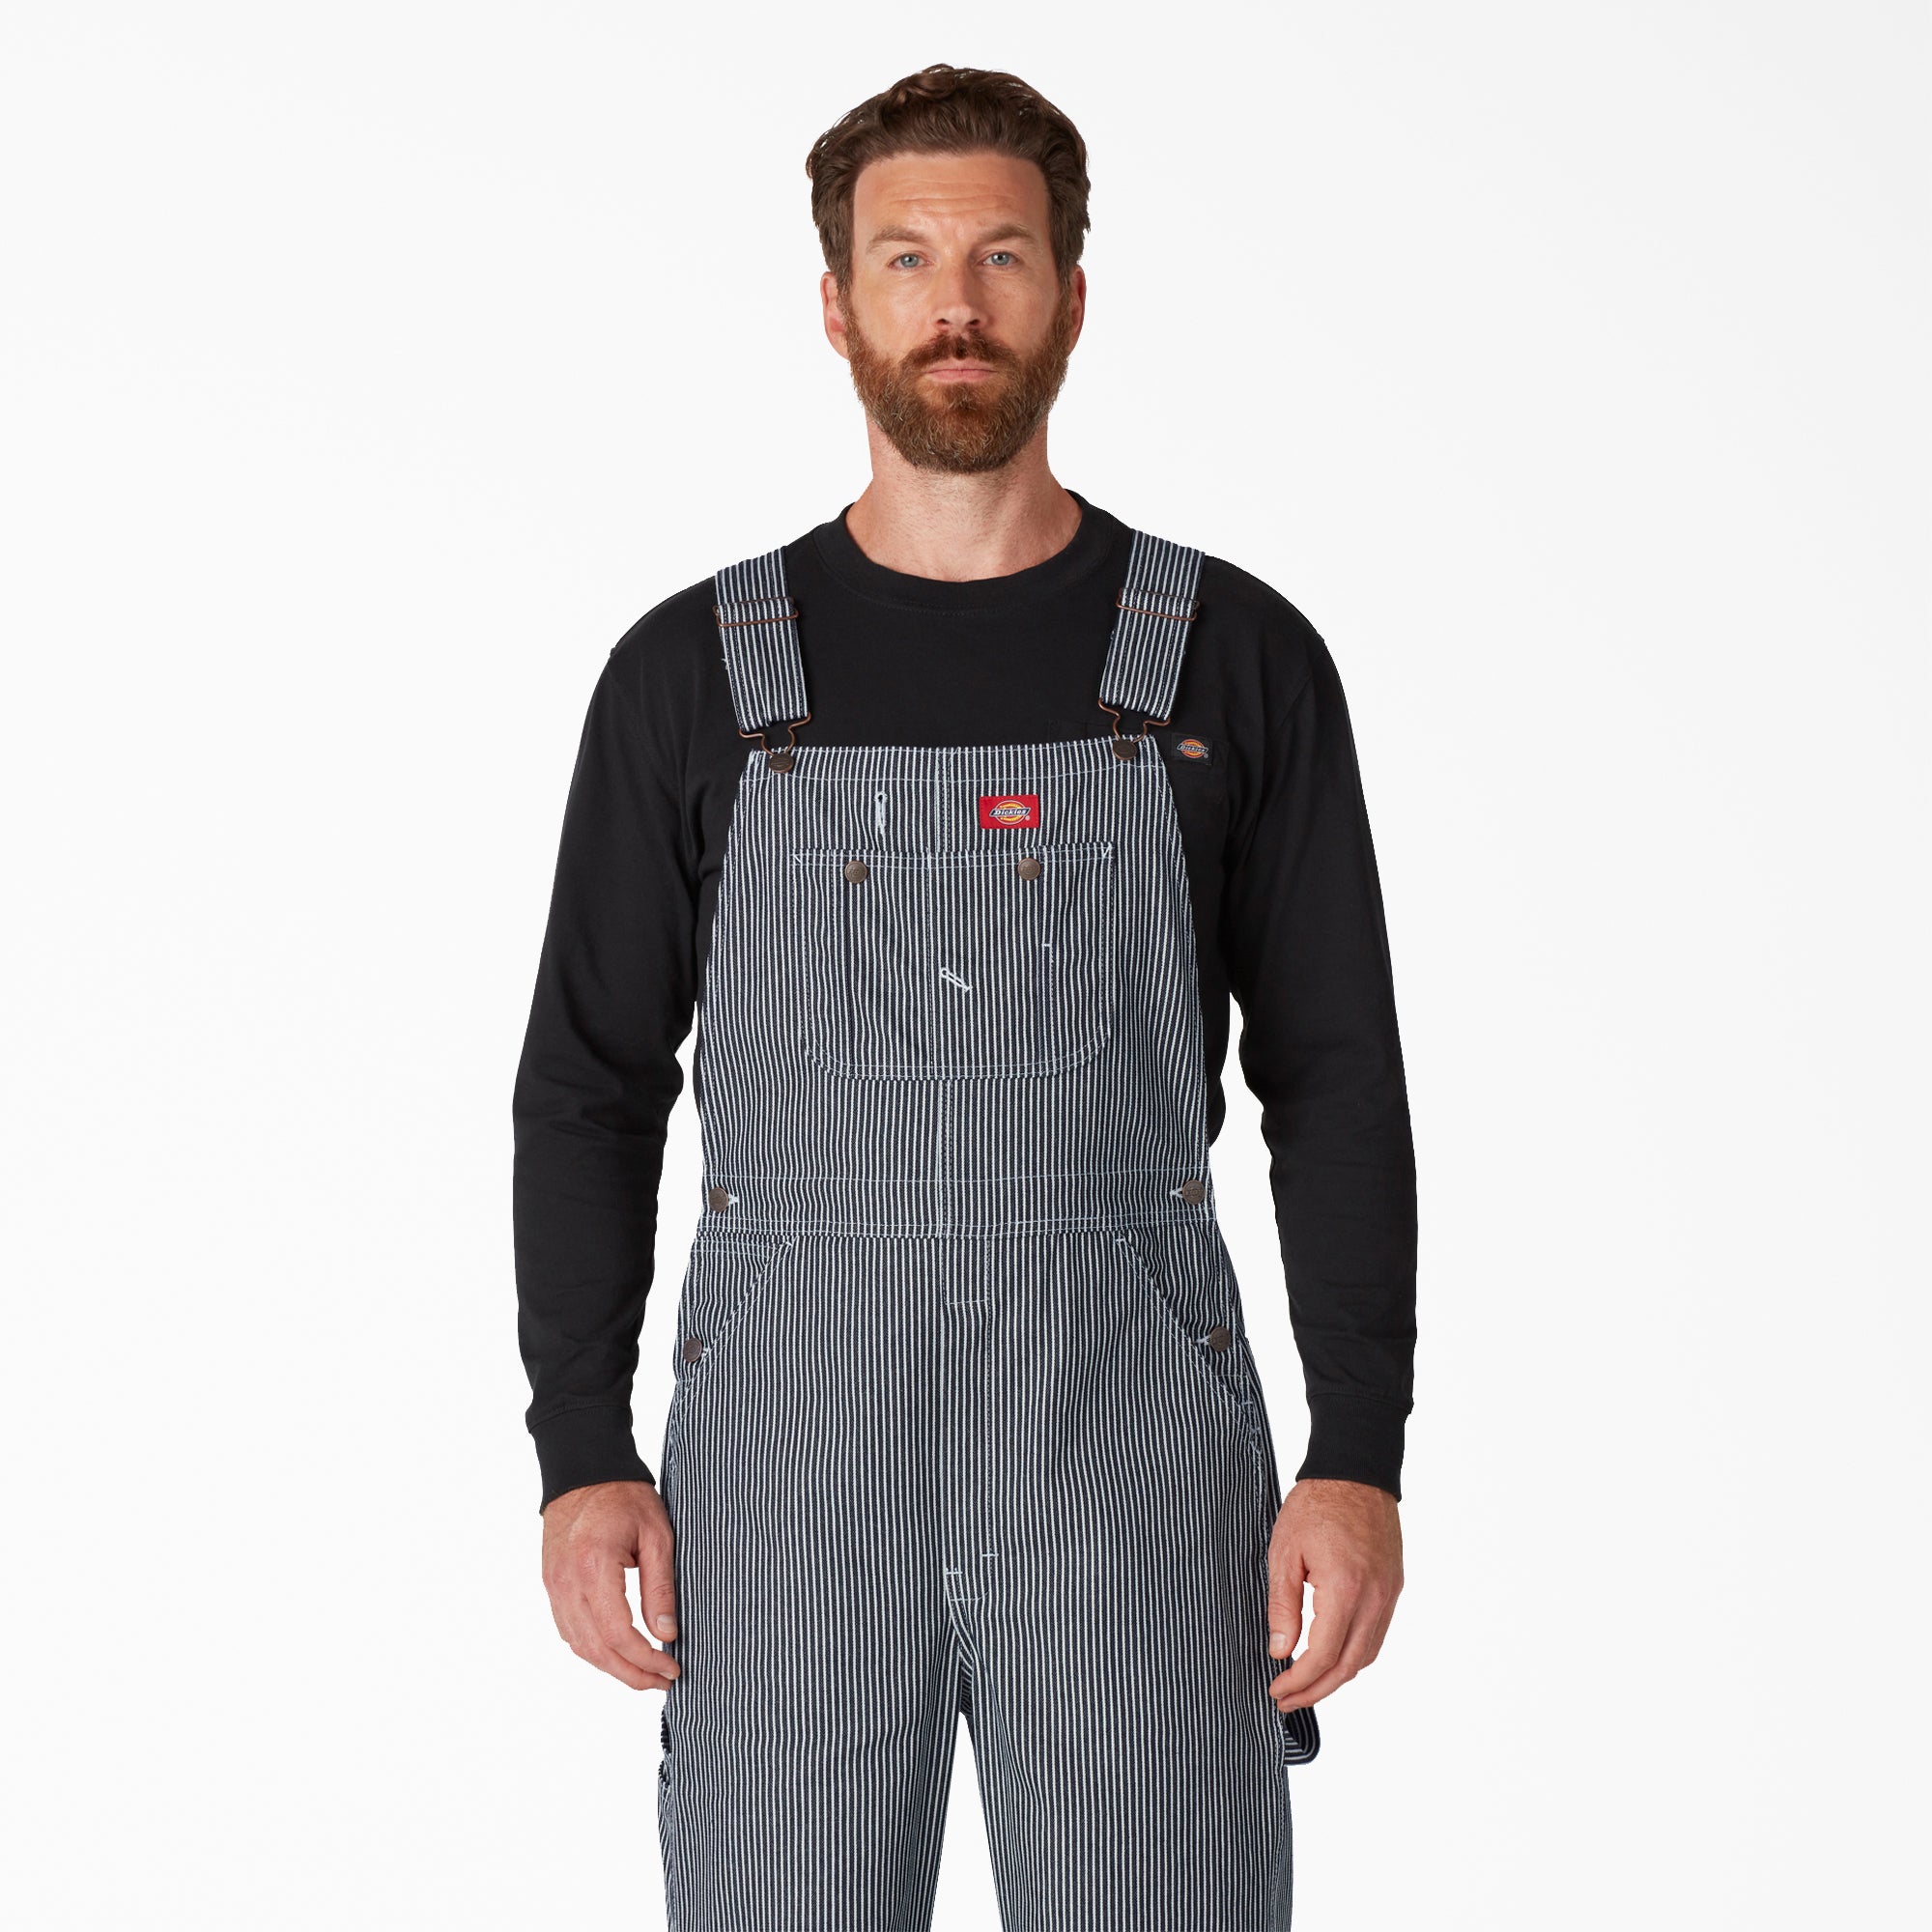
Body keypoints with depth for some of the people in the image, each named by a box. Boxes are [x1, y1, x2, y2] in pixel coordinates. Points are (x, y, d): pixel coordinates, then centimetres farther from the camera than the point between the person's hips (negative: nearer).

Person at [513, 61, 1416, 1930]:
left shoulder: (1237, 660, 4)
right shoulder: (693, 673, 6)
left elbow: (1337, 1084, 3)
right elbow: (591, 1085, 7)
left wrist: (1359, 1461, -6)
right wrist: (582, 1454, -3)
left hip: (1134, 1443, 0)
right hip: (791, 1441, 1)